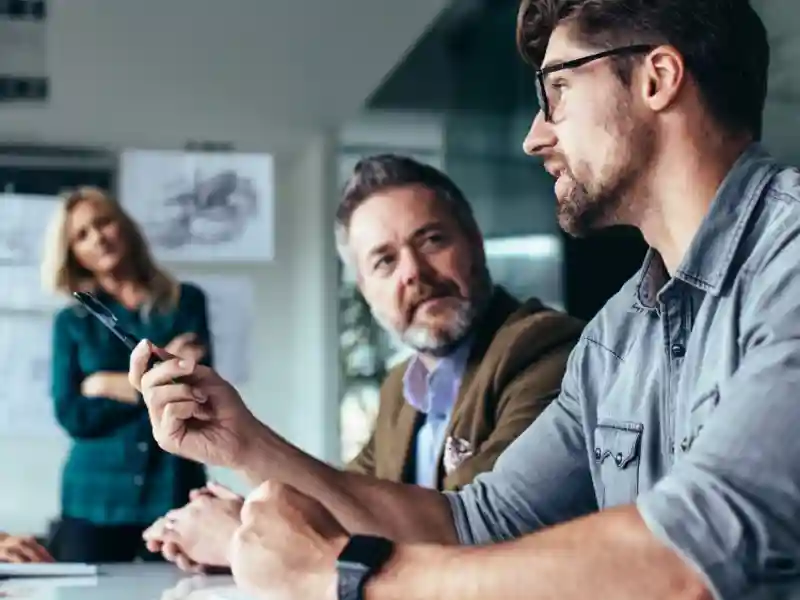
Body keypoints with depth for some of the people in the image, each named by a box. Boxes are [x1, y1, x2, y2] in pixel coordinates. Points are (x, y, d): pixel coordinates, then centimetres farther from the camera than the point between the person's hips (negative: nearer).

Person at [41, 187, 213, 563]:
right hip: (95, 499, 1)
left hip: (174, 493, 0)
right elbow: (72, 416, -4)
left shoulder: (186, 302, 6)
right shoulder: (71, 321, 7)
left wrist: (106, 386, -6)